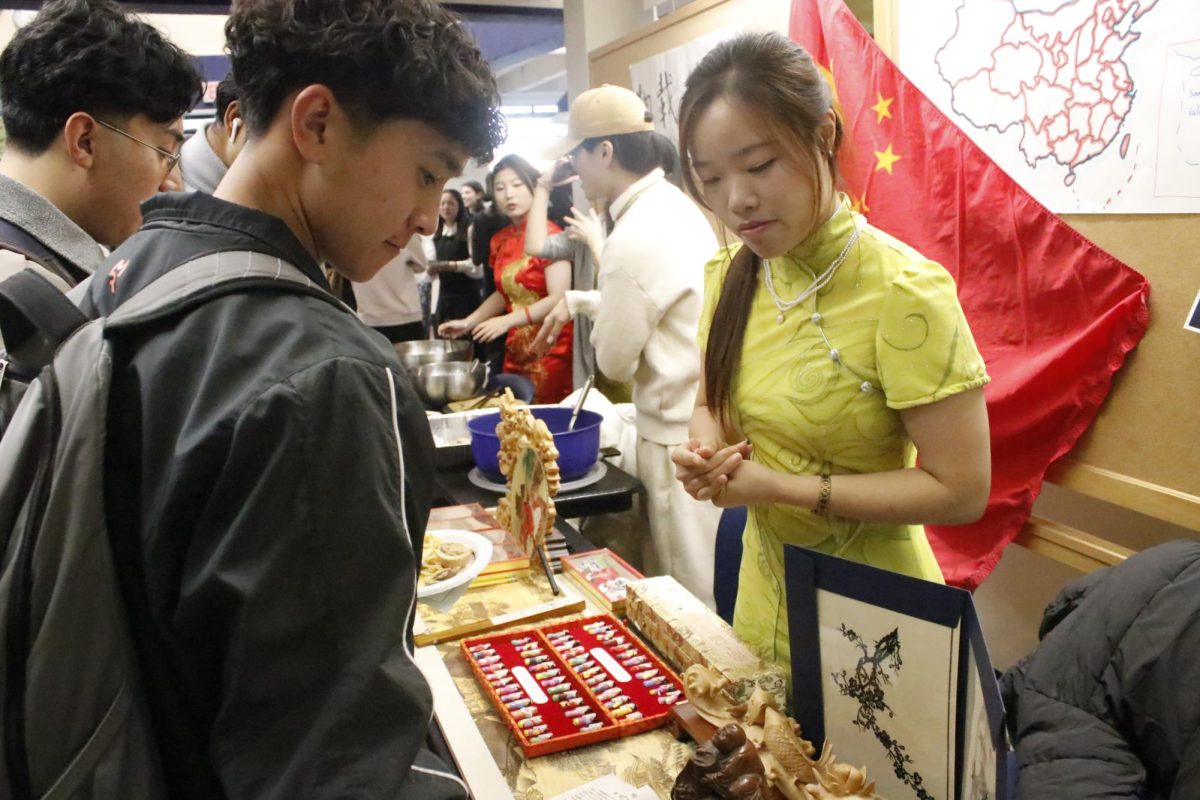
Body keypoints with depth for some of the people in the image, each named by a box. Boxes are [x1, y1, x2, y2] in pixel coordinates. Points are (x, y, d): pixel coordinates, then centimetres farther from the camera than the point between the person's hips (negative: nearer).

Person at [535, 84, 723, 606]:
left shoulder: (632, 241, -23)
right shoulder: (678, 206, 5)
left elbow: (616, 362, -14)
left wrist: (581, 309, 3)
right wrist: (578, 301, 20)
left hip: (680, 439, -9)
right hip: (709, 419, 9)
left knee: (690, 599, 9)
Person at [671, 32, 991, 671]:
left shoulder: (903, 292, -23)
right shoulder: (730, 276, -4)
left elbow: (961, 491, -22)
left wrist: (782, 487, -24)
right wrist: (706, 449, -13)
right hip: (763, 594, 6)